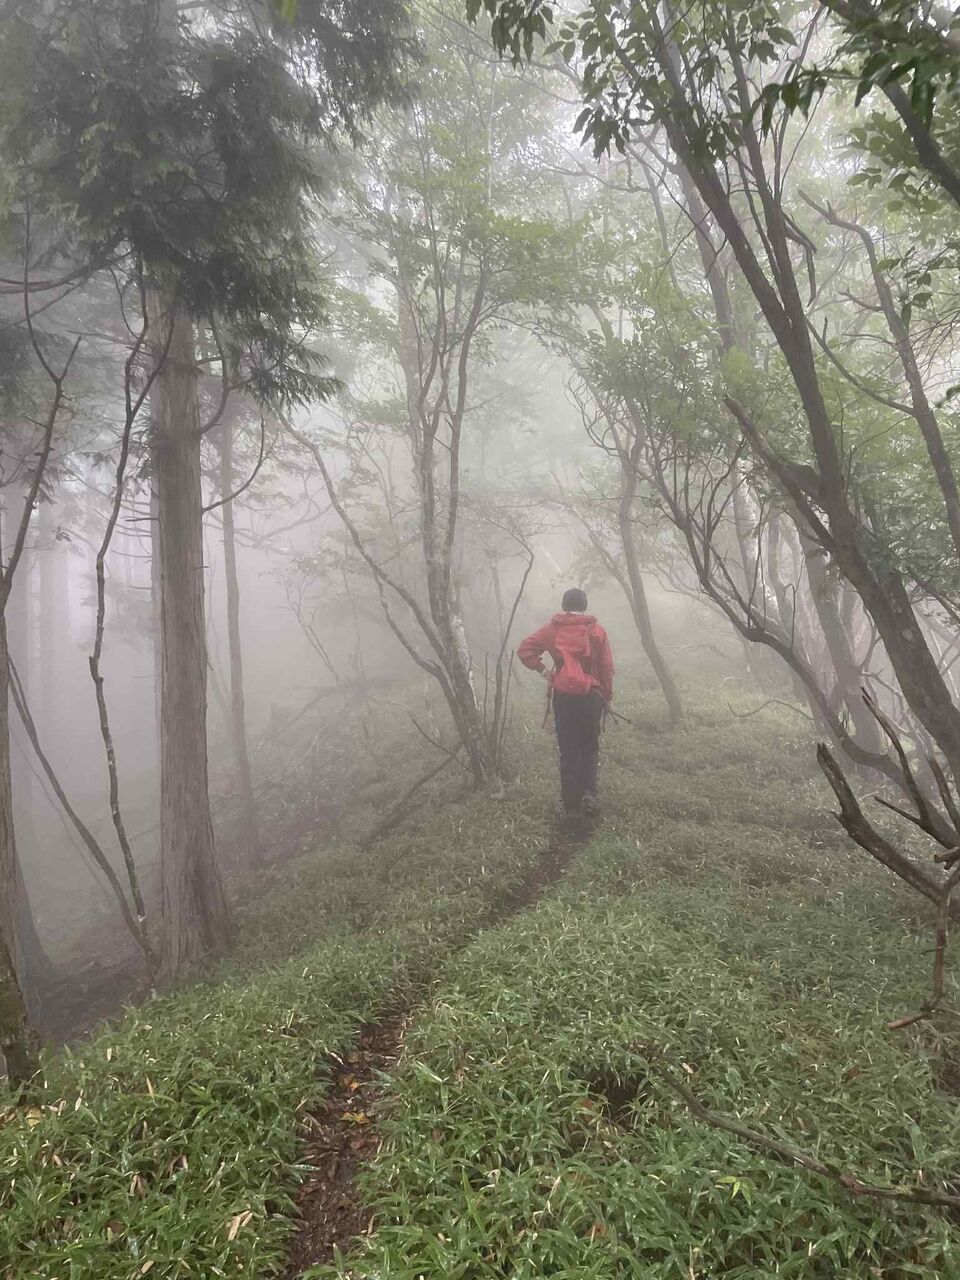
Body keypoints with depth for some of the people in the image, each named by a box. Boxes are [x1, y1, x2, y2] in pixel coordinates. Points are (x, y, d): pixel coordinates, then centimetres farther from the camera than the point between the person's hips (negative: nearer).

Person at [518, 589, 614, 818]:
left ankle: (572, 805, 9)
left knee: (568, 751, 8)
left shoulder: (552, 629, 1)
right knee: (590, 748, 15)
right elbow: (607, 667, 0)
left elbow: (524, 650, -7)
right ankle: (589, 793, -4)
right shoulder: (597, 630, 0)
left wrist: (543, 671, 0)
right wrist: (607, 696, 8)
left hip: (563, 697, 0)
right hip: (591, 696, 0)